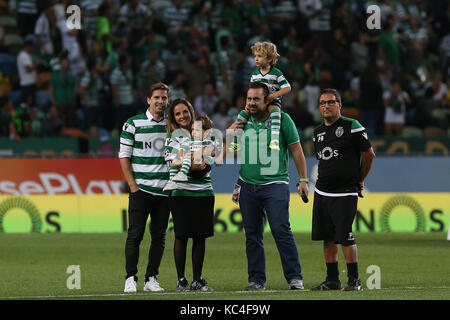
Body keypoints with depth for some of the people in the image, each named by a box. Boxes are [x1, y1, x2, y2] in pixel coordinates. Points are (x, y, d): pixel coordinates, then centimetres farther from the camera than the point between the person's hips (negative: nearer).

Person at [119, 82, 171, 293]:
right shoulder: (133, 124, -1)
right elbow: (124, 156, -1)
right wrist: (133, 185, -8)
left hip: (165, 190, 4)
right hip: (141, 189, -3)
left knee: (159, 236, 5)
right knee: (135, 235, -5)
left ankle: (151, 279, 11)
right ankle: (131, 278, -2)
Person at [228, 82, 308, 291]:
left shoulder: (282, 119, 0)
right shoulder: (243, 122, 12)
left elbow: (296, 150, 4)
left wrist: (303, 180, -1)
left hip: (274, 185, -5)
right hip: (247, 185, 5)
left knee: (281, 230, -13)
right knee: (252, 234, 5)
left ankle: (295, 277, -8)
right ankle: (256, 279, 11)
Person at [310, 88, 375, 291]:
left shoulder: (352, 127, -8)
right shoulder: (318, 132, 12)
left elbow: (369, 155, -2)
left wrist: (358, 181, 7)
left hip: (345, 194, -6)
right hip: (322, 192, 6)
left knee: (345, 237, -10)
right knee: (327, 237, 8)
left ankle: (354, 280, -2)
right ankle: (332, 280, 16)